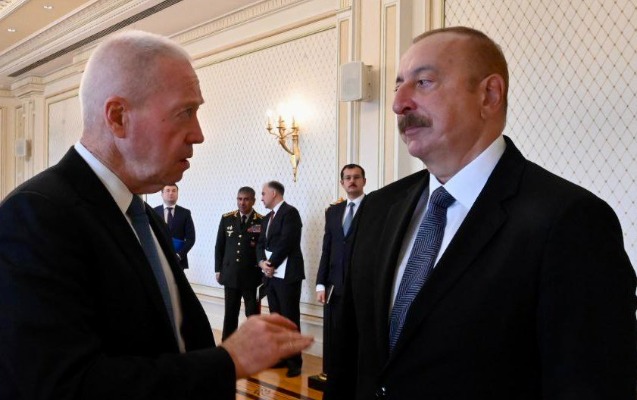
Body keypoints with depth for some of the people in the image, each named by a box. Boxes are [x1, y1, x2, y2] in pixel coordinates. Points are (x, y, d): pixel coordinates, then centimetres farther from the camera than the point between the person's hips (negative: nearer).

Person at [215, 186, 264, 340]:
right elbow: (219, 246, 9)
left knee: (253, 314, 4)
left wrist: (263, 272, -4)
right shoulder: (227, 219, 4)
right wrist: (218, 269, 7)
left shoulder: (262, 221, -5)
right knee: (230, 313, 11)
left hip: (252, 276, -3)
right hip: (230, 275, 3)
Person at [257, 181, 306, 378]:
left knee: (290, 319, -3)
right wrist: (262, 262, -6)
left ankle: (294, 362, 5)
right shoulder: (267, 218, 18)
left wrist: (271, 265, -12)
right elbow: (261, 244, 13)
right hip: (271, 274, 8)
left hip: (287, 274, -8)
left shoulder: (290, 212, -9)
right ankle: (281, 356, 20)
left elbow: (286, 242, -17)